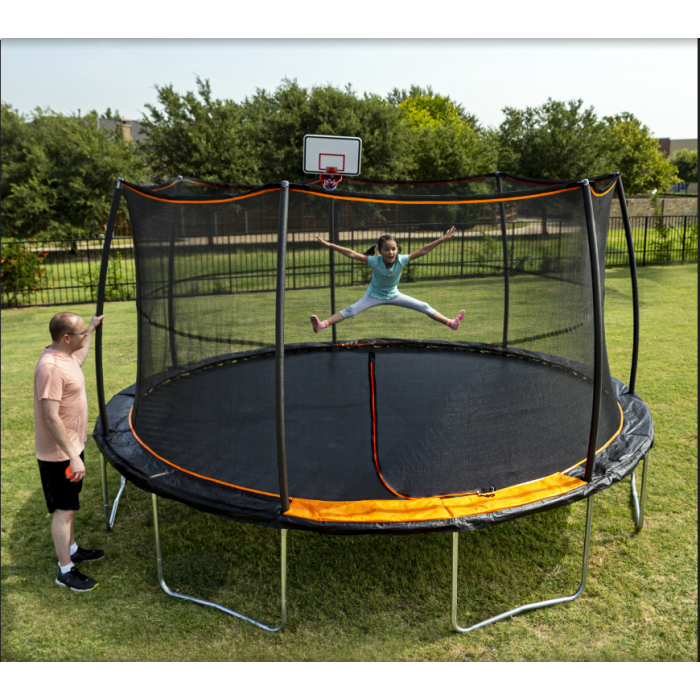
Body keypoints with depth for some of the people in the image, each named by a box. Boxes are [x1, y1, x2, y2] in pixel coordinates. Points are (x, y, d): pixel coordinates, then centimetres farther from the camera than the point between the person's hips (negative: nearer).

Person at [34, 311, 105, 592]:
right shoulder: (51, 368, -28)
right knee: (64, 510, 3)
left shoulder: (64, 356, 2)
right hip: (59, 455, -10)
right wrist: (73, 457, -28)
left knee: (70, 505, 23)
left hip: (71, 447, 10)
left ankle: (72, 550, 41)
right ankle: (65, 571, 16)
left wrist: (92, 330, 35)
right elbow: (51, 417, -29)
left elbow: (78, 359, 30)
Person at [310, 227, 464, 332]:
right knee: (350, 310, -23)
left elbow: (422, 251, -25)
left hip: (393, 295, 3)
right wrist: (330, 245, -39)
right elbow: (352, 254, -34)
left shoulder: (401, 260, -26)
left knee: (425, 307, -1)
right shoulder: (375, 261, -30)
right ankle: (322, 325, -34)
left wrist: (442, 239, -29)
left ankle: (451, 323, 10)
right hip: (374, 295, -3)